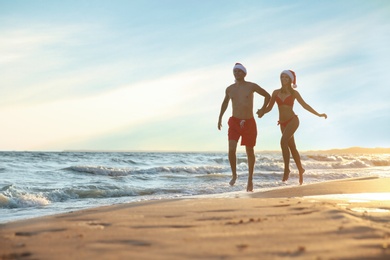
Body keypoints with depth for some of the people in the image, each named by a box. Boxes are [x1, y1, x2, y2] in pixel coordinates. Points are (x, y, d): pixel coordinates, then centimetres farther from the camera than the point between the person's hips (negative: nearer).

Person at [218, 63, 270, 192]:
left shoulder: (252, 86, -4)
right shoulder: (229, 89, 4)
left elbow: (268, 96, 8)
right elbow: (225, 102, 25)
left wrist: (262, 110, -1)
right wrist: (220, 118, 23)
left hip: (249, 123, -1)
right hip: (234, 122, 1)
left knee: (250, 152, 9)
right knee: (231, 150, -17)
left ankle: (250, 179, 28)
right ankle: (234, 175, 7)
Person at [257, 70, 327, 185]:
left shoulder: (294, 93, 0)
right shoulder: (276, 92, 7)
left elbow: (305, 105, 7)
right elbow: (269, 107, 5)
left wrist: (318, 114, 6)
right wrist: (262, 112, -16)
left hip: (293, 120, -4)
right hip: (283, 123, 5)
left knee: (283, 141, -26)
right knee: (292, 147, 11)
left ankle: (286, 168, -23)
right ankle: (300, 170, 25)